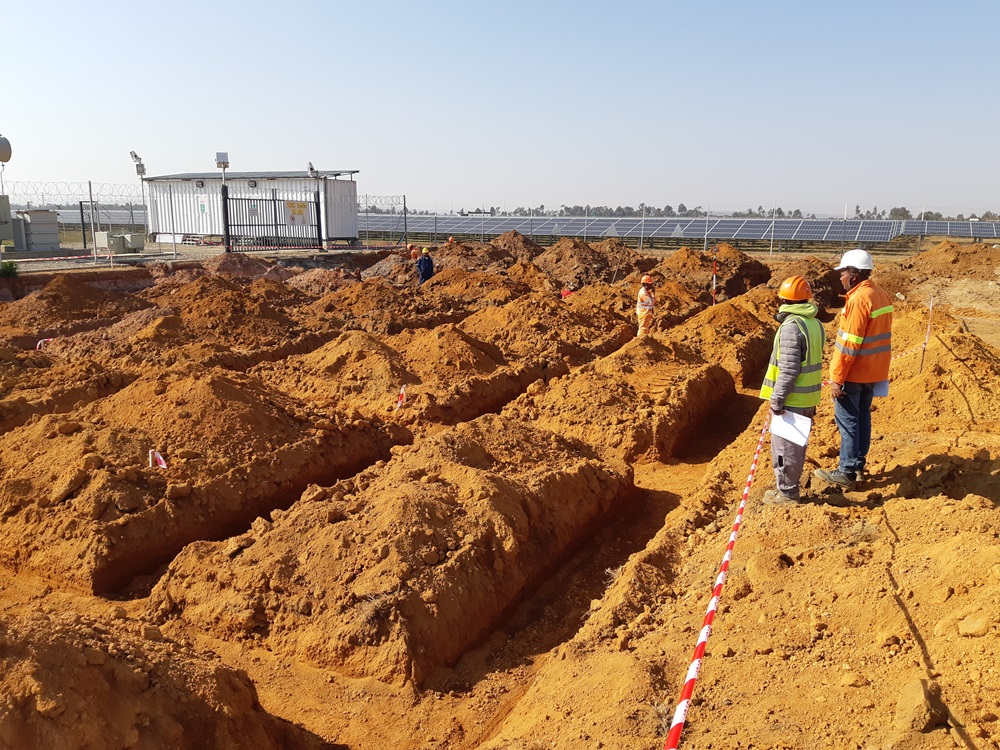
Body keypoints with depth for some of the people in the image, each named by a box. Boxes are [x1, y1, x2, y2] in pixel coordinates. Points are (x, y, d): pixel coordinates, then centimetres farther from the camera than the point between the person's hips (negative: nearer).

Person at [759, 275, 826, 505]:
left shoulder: (791, 327, -19)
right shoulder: (816, 324, 9)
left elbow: (789, 369, -23)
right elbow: (814, 362, 15)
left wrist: (777, 399, -18)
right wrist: (813, 399, 21)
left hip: (791, 400, -9)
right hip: (809, 398, 9)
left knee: (784, 446, 3)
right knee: (797, 445, 19)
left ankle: (787, 493, 11)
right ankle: (789, 488, 31)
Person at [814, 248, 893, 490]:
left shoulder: (859, 299, -20)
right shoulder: (881, 296, 9)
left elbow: (850, 343, -23)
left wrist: (837, 378, -19)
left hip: (854, 372, -9)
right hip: (872, 371, 9)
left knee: (847, 419, -1)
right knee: (862, 416, 17)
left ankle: (847, 472, 4)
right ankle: (859, 464, 28)